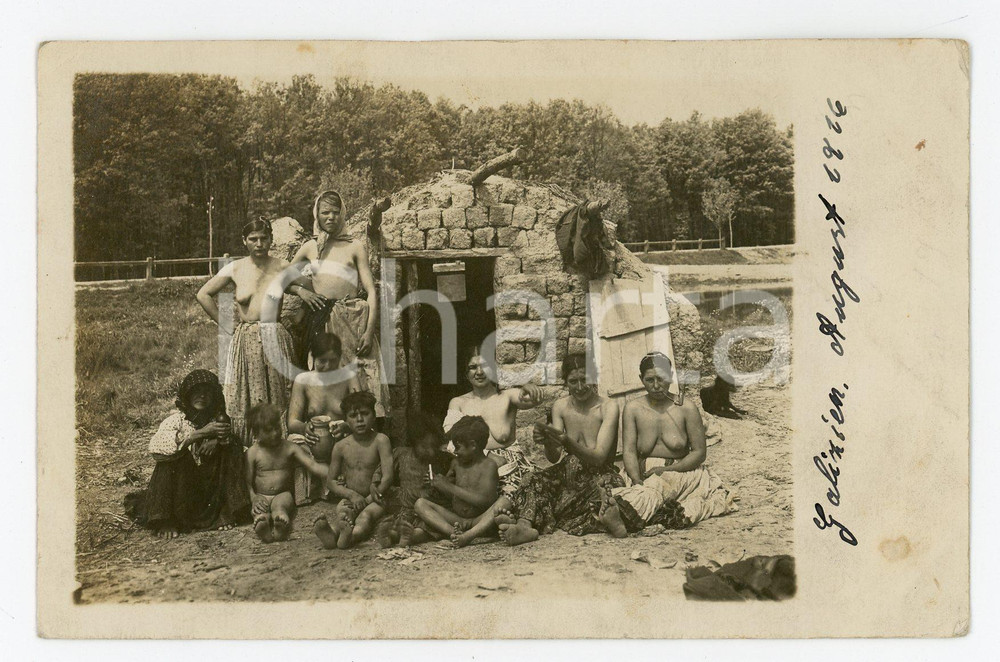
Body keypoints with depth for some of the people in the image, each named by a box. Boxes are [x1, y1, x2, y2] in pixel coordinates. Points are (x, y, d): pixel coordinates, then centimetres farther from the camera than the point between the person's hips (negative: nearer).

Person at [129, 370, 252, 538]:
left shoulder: (218, 419, -1)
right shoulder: (176, 420, -11)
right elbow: (155, 446, -28)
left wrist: (218, 439, -28)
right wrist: (200, 433, -34)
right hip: (179, 484, -2)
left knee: (233, 451, -16)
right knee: (172, 457, -29)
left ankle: (225, 512, -8)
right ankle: (167, 521, -21)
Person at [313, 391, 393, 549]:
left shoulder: (380, 440, -7)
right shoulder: (341, 446, 3)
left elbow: (388, 476, -13)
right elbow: (331, 481, 8)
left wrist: (369, 499, -17)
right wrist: (352, 494, -10)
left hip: (373, 499, -2)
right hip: (350, 497, 2)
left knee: (366, 516, -33)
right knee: (344, 513, -31)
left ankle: (352, 536, -68)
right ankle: (332, 534, -65)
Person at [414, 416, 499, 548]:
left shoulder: (488, 466, -8)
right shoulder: (457, 463, 9)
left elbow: (484, 500, -20)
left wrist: (449, 487, -18)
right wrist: (437, 484, 1)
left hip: (479, 521, -5)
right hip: (455, 519, 5)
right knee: (420, 503, -13)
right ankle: (453, 532, -37)